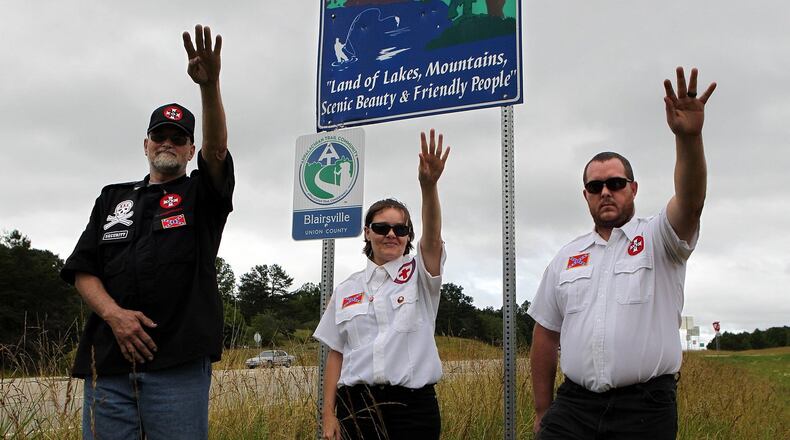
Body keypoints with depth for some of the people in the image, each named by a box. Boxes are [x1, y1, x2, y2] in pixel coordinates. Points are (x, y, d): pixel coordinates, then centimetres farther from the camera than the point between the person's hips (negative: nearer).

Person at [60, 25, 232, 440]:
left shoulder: (202, 195, 10)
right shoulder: (113, 198, 20)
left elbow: (217, 149, -12)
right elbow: (82, 269, 12)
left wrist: (210, 84, -29)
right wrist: (113, 313, -8)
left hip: (179, 364, -3)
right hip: (108, 362, 3)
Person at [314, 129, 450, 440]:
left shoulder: (419, 275, 2)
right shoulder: (347, 290, 8)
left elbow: (433, 237, -18)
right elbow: (336, 354, 8)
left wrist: (428, 185, -35)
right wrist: (329, 415, 2)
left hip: (413, 405, -2)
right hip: (356, 405, 2)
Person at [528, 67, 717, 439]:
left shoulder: (657, 239, 1)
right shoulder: (566, 258, 11)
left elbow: (690, 202, -21)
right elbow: (546, 335, 13)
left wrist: (689, 136, -38)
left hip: (645, 407, -2)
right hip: (573, 405, 3)